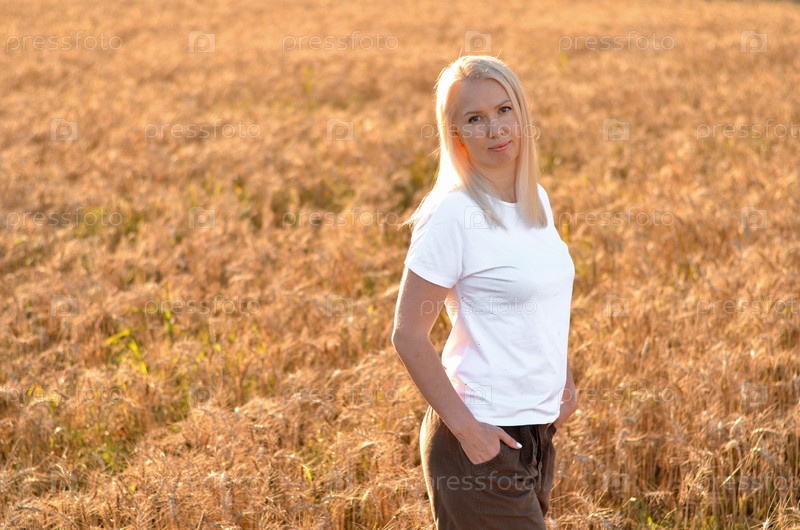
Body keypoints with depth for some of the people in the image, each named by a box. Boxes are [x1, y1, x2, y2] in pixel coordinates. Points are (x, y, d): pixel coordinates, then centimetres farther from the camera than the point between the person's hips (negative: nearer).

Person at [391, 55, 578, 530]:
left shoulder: (537, 200, 8)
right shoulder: (452, 215, -15)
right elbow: (408, 334, -15)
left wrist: (565, 381, 13)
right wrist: (465, 426, -17)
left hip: (538, 432, 7)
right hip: (482, 438, -7)